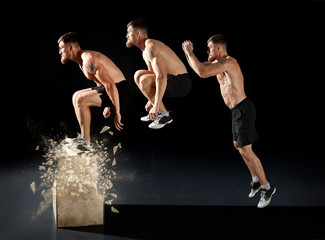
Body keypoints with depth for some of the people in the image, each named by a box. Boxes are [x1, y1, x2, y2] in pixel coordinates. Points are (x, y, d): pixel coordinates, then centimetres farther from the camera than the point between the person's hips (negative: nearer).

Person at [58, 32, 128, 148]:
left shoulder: (88, 60, -22)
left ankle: (85, 140, -10)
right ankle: (84, 136, 12)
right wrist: (107, 106, 22)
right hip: (109, 88, 11)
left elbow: (110, 84, -28)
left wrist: (116, 113, -26)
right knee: (76, 97, 15)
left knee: (81, 100, -21)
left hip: (118, 89, -11)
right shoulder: (82, 61, 12)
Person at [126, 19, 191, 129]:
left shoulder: (150, 47, -20)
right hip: (173, 79, 10)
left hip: (181, 83, -10)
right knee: (138, 75, 13)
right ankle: (156, 112, 15)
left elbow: (161, 76, -32)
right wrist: (151, 100, 26)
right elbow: (154, 74, 25)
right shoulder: (145, 50, 14)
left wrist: (156, 106, -32)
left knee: (144, 80, -26)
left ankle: (165, 115, -12)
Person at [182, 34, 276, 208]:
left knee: (245, 149, -9)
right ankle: (256, 181, 31)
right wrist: (188, 53, 11)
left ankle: (267, 187, 1)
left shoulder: (228, 62, -19)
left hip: (243, 109, -11)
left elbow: (202, 72, -30)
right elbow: (200, 68, 24)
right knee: (238, 145, 19)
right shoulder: (219, 63, 12)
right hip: (237, 110, 11)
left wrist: (189, 52, -18)